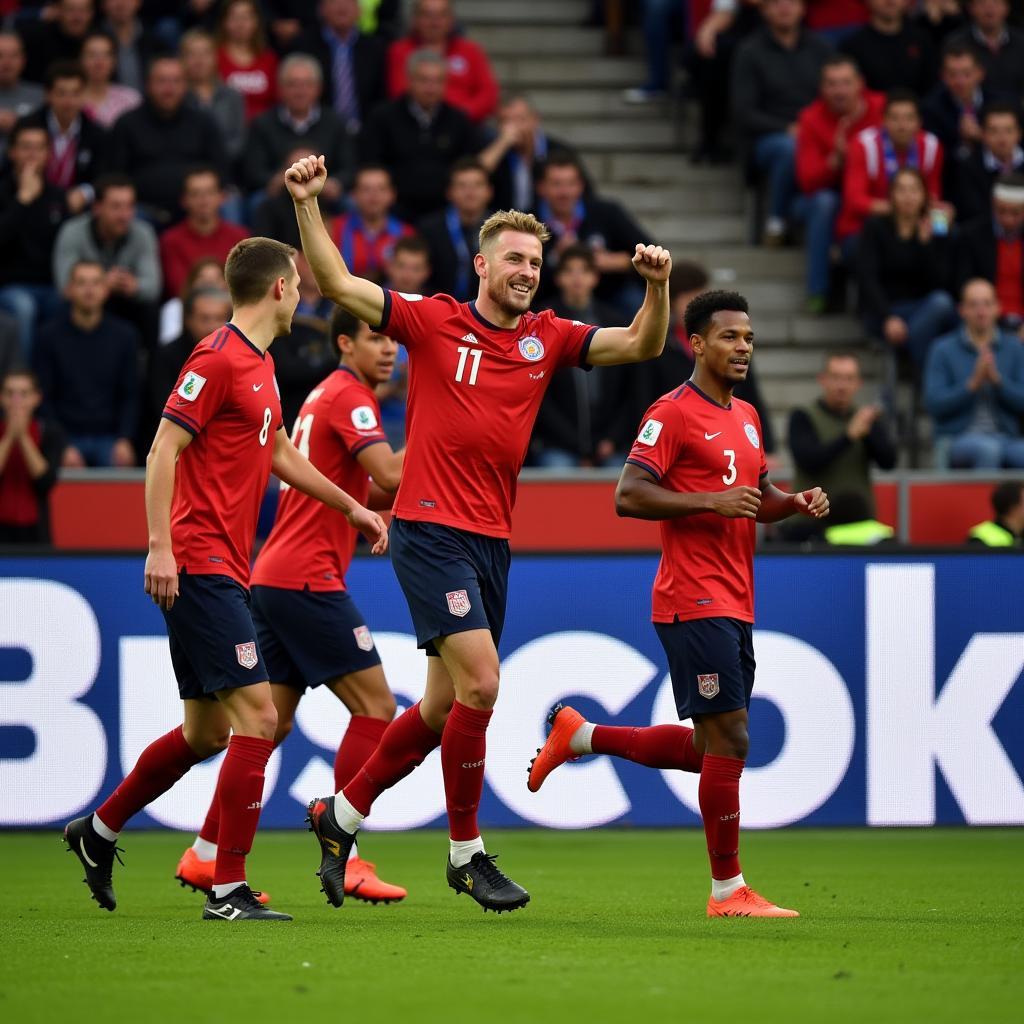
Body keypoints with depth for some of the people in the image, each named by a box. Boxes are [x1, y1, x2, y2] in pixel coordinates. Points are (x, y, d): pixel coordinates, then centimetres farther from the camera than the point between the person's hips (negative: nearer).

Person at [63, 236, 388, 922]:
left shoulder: (260, 364, 18)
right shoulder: (219, 358, -12)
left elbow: (280, 452, 33)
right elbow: (164, 449, -16)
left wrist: (350, 507, 37)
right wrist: (161, 547, -23)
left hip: (222, 571, 10)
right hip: (200, 567, -10)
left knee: (207, 732, 15)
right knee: (256, 715, -14)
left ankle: (99, 832, 31)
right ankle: (229, 890, -12)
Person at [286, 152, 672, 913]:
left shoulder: (546, 338, 8)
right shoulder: (434, 322, -3)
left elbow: (642, 345, 6)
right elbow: (338, 285, -6)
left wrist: (657, 286, -12)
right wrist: (308, 205, -16)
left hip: (493, 541, 6)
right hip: (432, 530, -6)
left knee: (446, 707, 11)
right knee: (479, 684, -17)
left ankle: (341, 816, 28)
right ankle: (467, 852, -5)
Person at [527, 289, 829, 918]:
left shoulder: (747, 418, 18)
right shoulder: (674, 413, -9)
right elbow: (629, 496, -15)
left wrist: (797, 503, 7)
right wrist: (712, 501, -21)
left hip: (735, 606, 9)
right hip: (694, 602, -9)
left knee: (708, 750, 13)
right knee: (728, 743, -9)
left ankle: (580, 735, 27)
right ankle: (728, 890, -2)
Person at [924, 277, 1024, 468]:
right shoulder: (943, 350, 4)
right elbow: (934, 404, -5)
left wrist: (997, 379, -15)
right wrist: (974, 383, -17)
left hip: (1007, 440, 2)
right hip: (956, 441, -2)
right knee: (988, 449, -38)